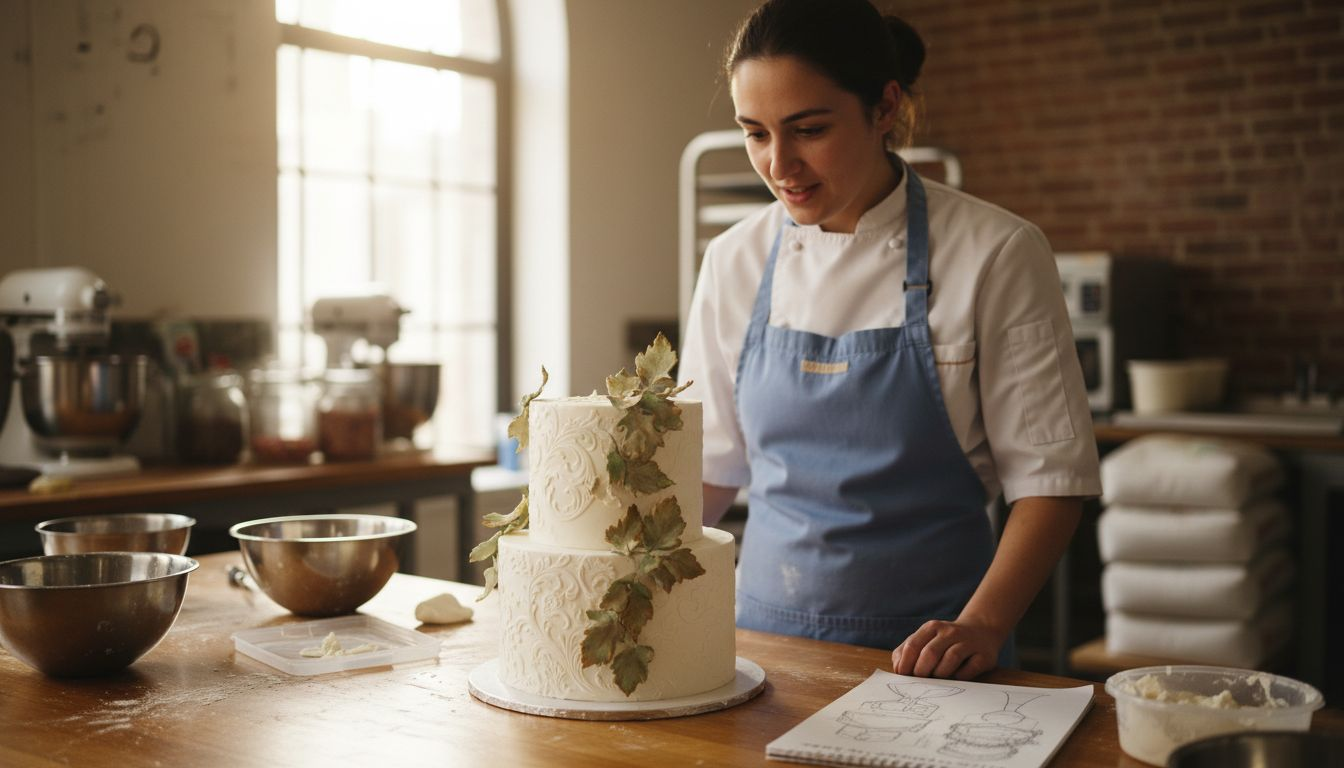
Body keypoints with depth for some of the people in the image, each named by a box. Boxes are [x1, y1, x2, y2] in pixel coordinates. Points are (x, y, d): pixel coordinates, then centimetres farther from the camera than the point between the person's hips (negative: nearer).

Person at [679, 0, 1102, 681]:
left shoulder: (996, 255, -10)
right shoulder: (734, 262, 1)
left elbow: (1049, 474, -8)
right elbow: (712, 465, 8)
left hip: (926, 648, -3)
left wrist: (982, 625, -20)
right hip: (766, 635, 3)